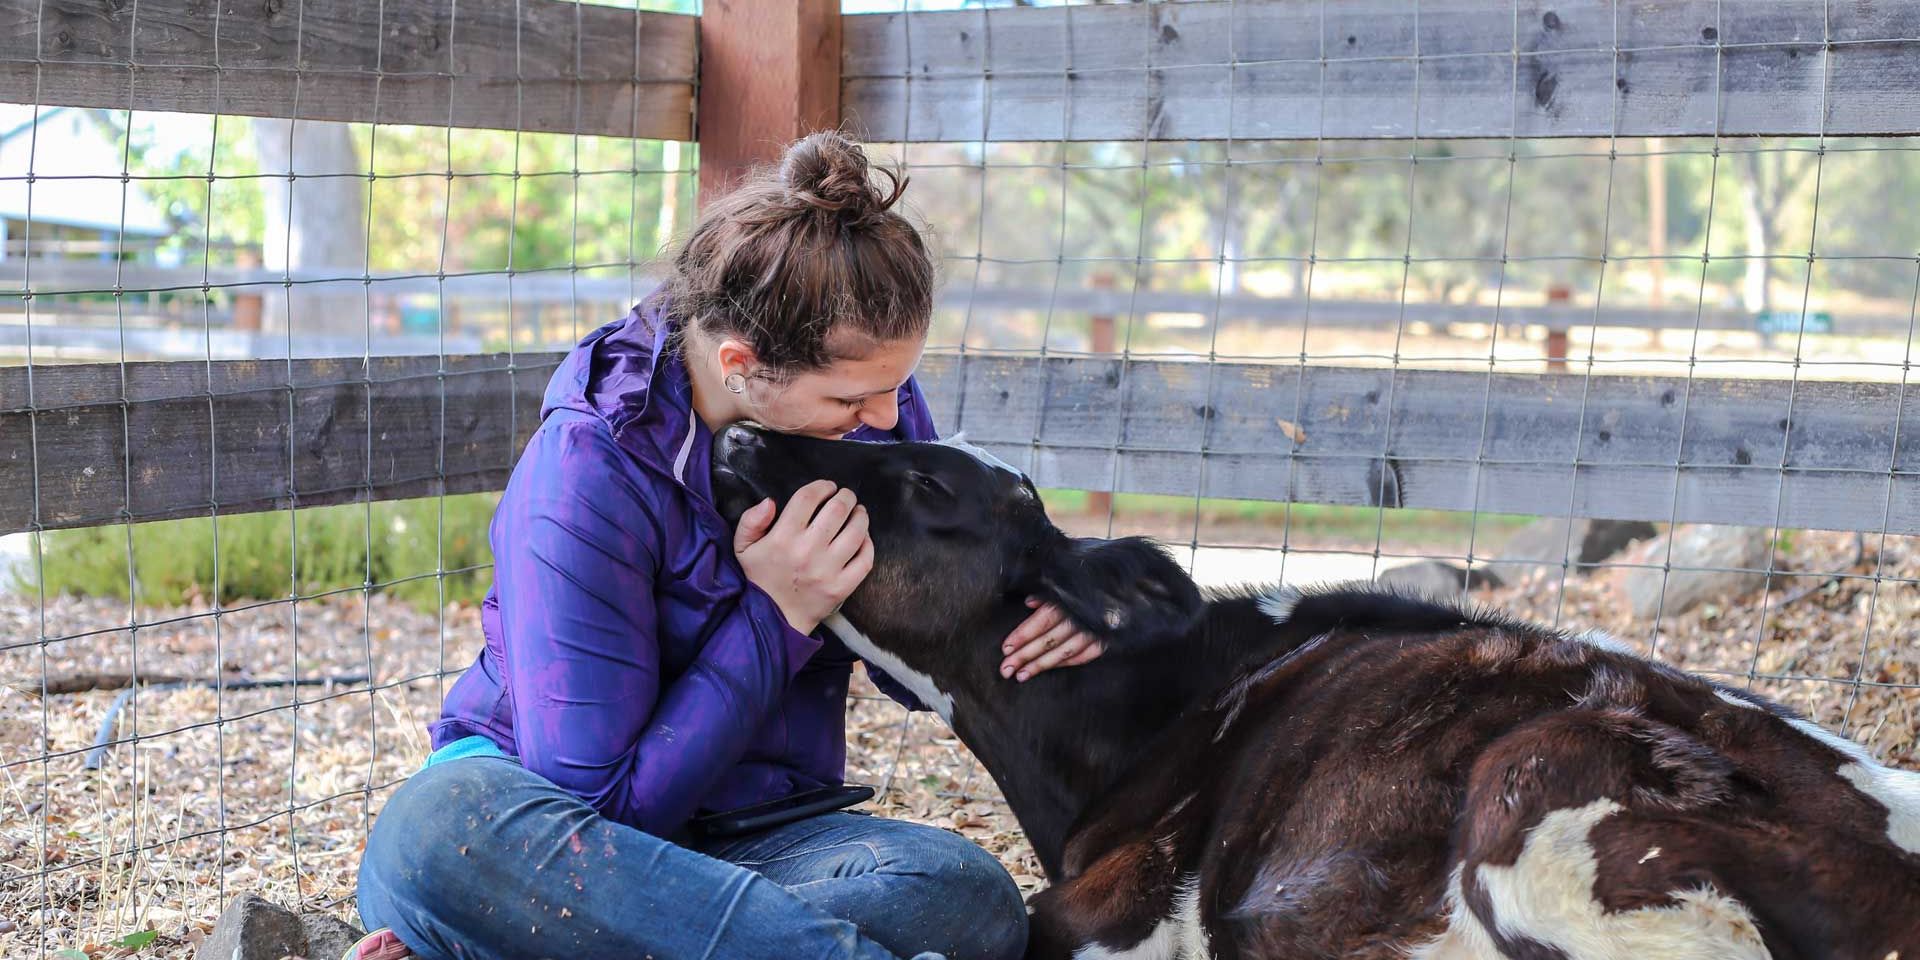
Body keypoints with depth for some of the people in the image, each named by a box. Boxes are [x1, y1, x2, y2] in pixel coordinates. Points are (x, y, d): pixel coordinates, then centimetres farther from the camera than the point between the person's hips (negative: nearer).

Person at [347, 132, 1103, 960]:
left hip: (749, 837, 4)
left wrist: (1023, 623, -12)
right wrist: (778, 618, -22)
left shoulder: (873, 402, -2)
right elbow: (602, 805, -19)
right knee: (436, 829, -41)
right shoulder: (588, 474, -19)